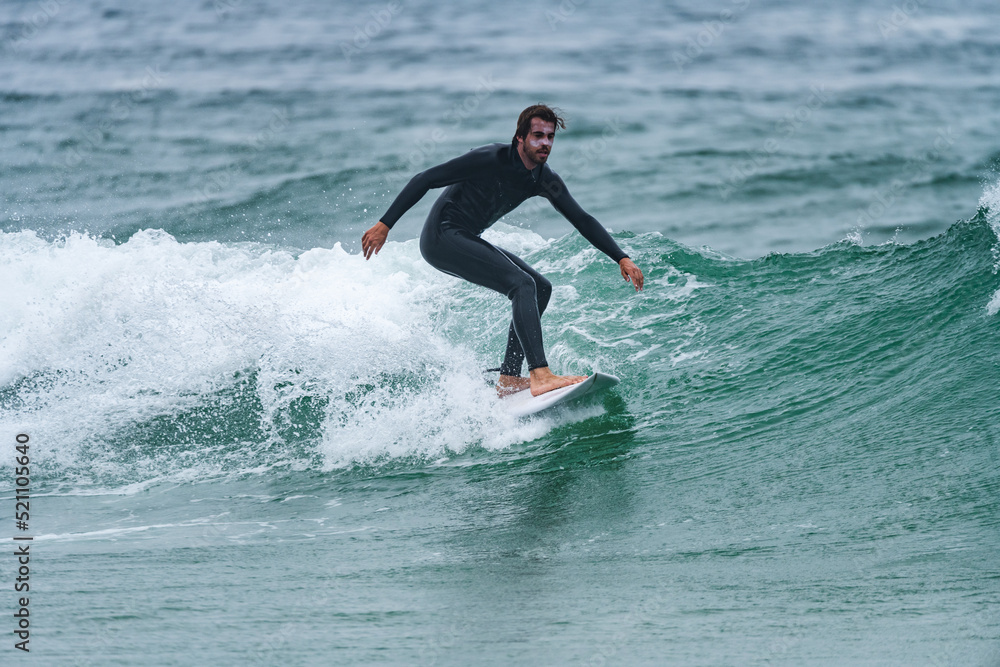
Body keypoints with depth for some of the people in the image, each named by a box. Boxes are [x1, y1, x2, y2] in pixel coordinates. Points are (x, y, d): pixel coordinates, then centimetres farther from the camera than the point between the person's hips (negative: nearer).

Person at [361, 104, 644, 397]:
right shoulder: (491, 159, -20)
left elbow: (582, 220, 9)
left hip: (466, 241, 9)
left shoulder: (544, 180, 2)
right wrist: (384, 225, -19)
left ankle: (508, 379, 4)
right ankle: (540, 375, -30)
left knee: (540, 288, 7)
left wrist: (622, 259, 0)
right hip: (443, 237, -9)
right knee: (523, 285, -21)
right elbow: (424, 180, -18)